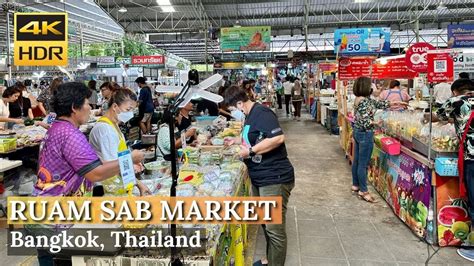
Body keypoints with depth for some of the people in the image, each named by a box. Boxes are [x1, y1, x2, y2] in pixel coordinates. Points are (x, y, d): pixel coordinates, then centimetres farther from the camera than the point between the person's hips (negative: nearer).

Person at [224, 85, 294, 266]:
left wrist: (249, 151, -23)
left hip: (275, 178, -11)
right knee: (265, 222, 22)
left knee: (275, 229, 0)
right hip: (260, 178, 11)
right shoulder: (251, 115, 12)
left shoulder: (261, 113, -18)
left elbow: (278, 138, -29)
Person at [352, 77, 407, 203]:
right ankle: (363, 191, 8)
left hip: (357, 132, 10)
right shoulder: (364, 101, -21)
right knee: (363, 164, -1)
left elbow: (378, 103, 17)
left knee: (356, 161, 17)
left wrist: (395, 103, 20)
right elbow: (366, 122, -25)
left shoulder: (359, 99, 7)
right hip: (365, 134, -10)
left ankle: (355, 185, 29)